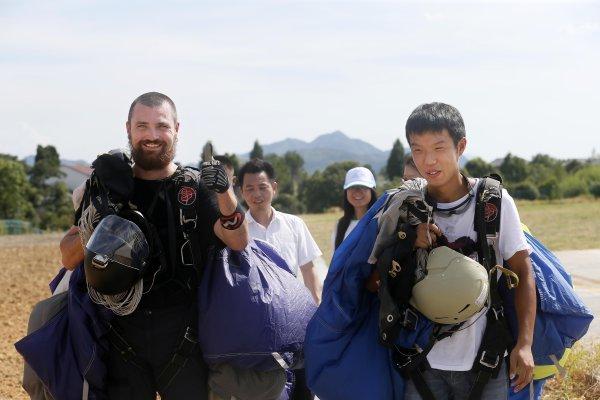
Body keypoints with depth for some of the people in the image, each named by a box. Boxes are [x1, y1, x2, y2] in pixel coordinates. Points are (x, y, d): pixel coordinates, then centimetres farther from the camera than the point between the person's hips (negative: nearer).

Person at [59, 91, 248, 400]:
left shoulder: (196, 186, 3)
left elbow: (238, 243, -9)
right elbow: (69, 258, 4)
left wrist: (225, 191, -26)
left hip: (181, 333, -1)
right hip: (123, 331, 1)